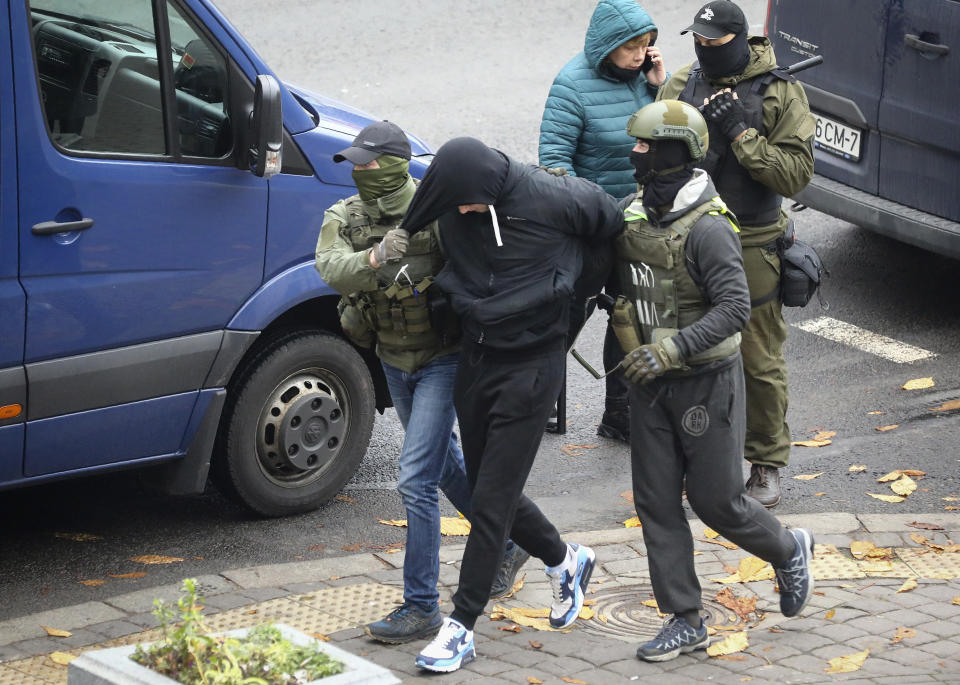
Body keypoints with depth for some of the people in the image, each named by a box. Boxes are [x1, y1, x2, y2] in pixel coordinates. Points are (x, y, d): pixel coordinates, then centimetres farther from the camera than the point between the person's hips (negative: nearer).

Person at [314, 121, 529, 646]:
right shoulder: (344, 218, -8)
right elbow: (332, 269, -27)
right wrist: (373, 258, -45)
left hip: (442, 359, -7)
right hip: (394, 361, 7)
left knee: (416, 480, -12)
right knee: (445, 461, 23)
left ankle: (421, 607, -5)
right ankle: (507, 546, 45)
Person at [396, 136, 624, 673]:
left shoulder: (552, 198, -19)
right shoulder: (454, 204, -5)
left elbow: (614, 225, -2)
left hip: (531, 366, -6)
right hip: (475, 359, 6)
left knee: (491, 499, -5)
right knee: (487, 485, 15)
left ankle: (462, 627, 1)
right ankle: (566, 561, 40)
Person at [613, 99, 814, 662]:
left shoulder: (707, 227, -20)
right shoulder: (633, 215, 3)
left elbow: (735, 308, -26)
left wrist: (672, 349, -33)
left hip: (706, 380, -7)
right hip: (650, 382, 7)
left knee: (715, 499, 1)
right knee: (656, 501, 5)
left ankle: (789, 552, 31)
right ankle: (685, 621, 13)